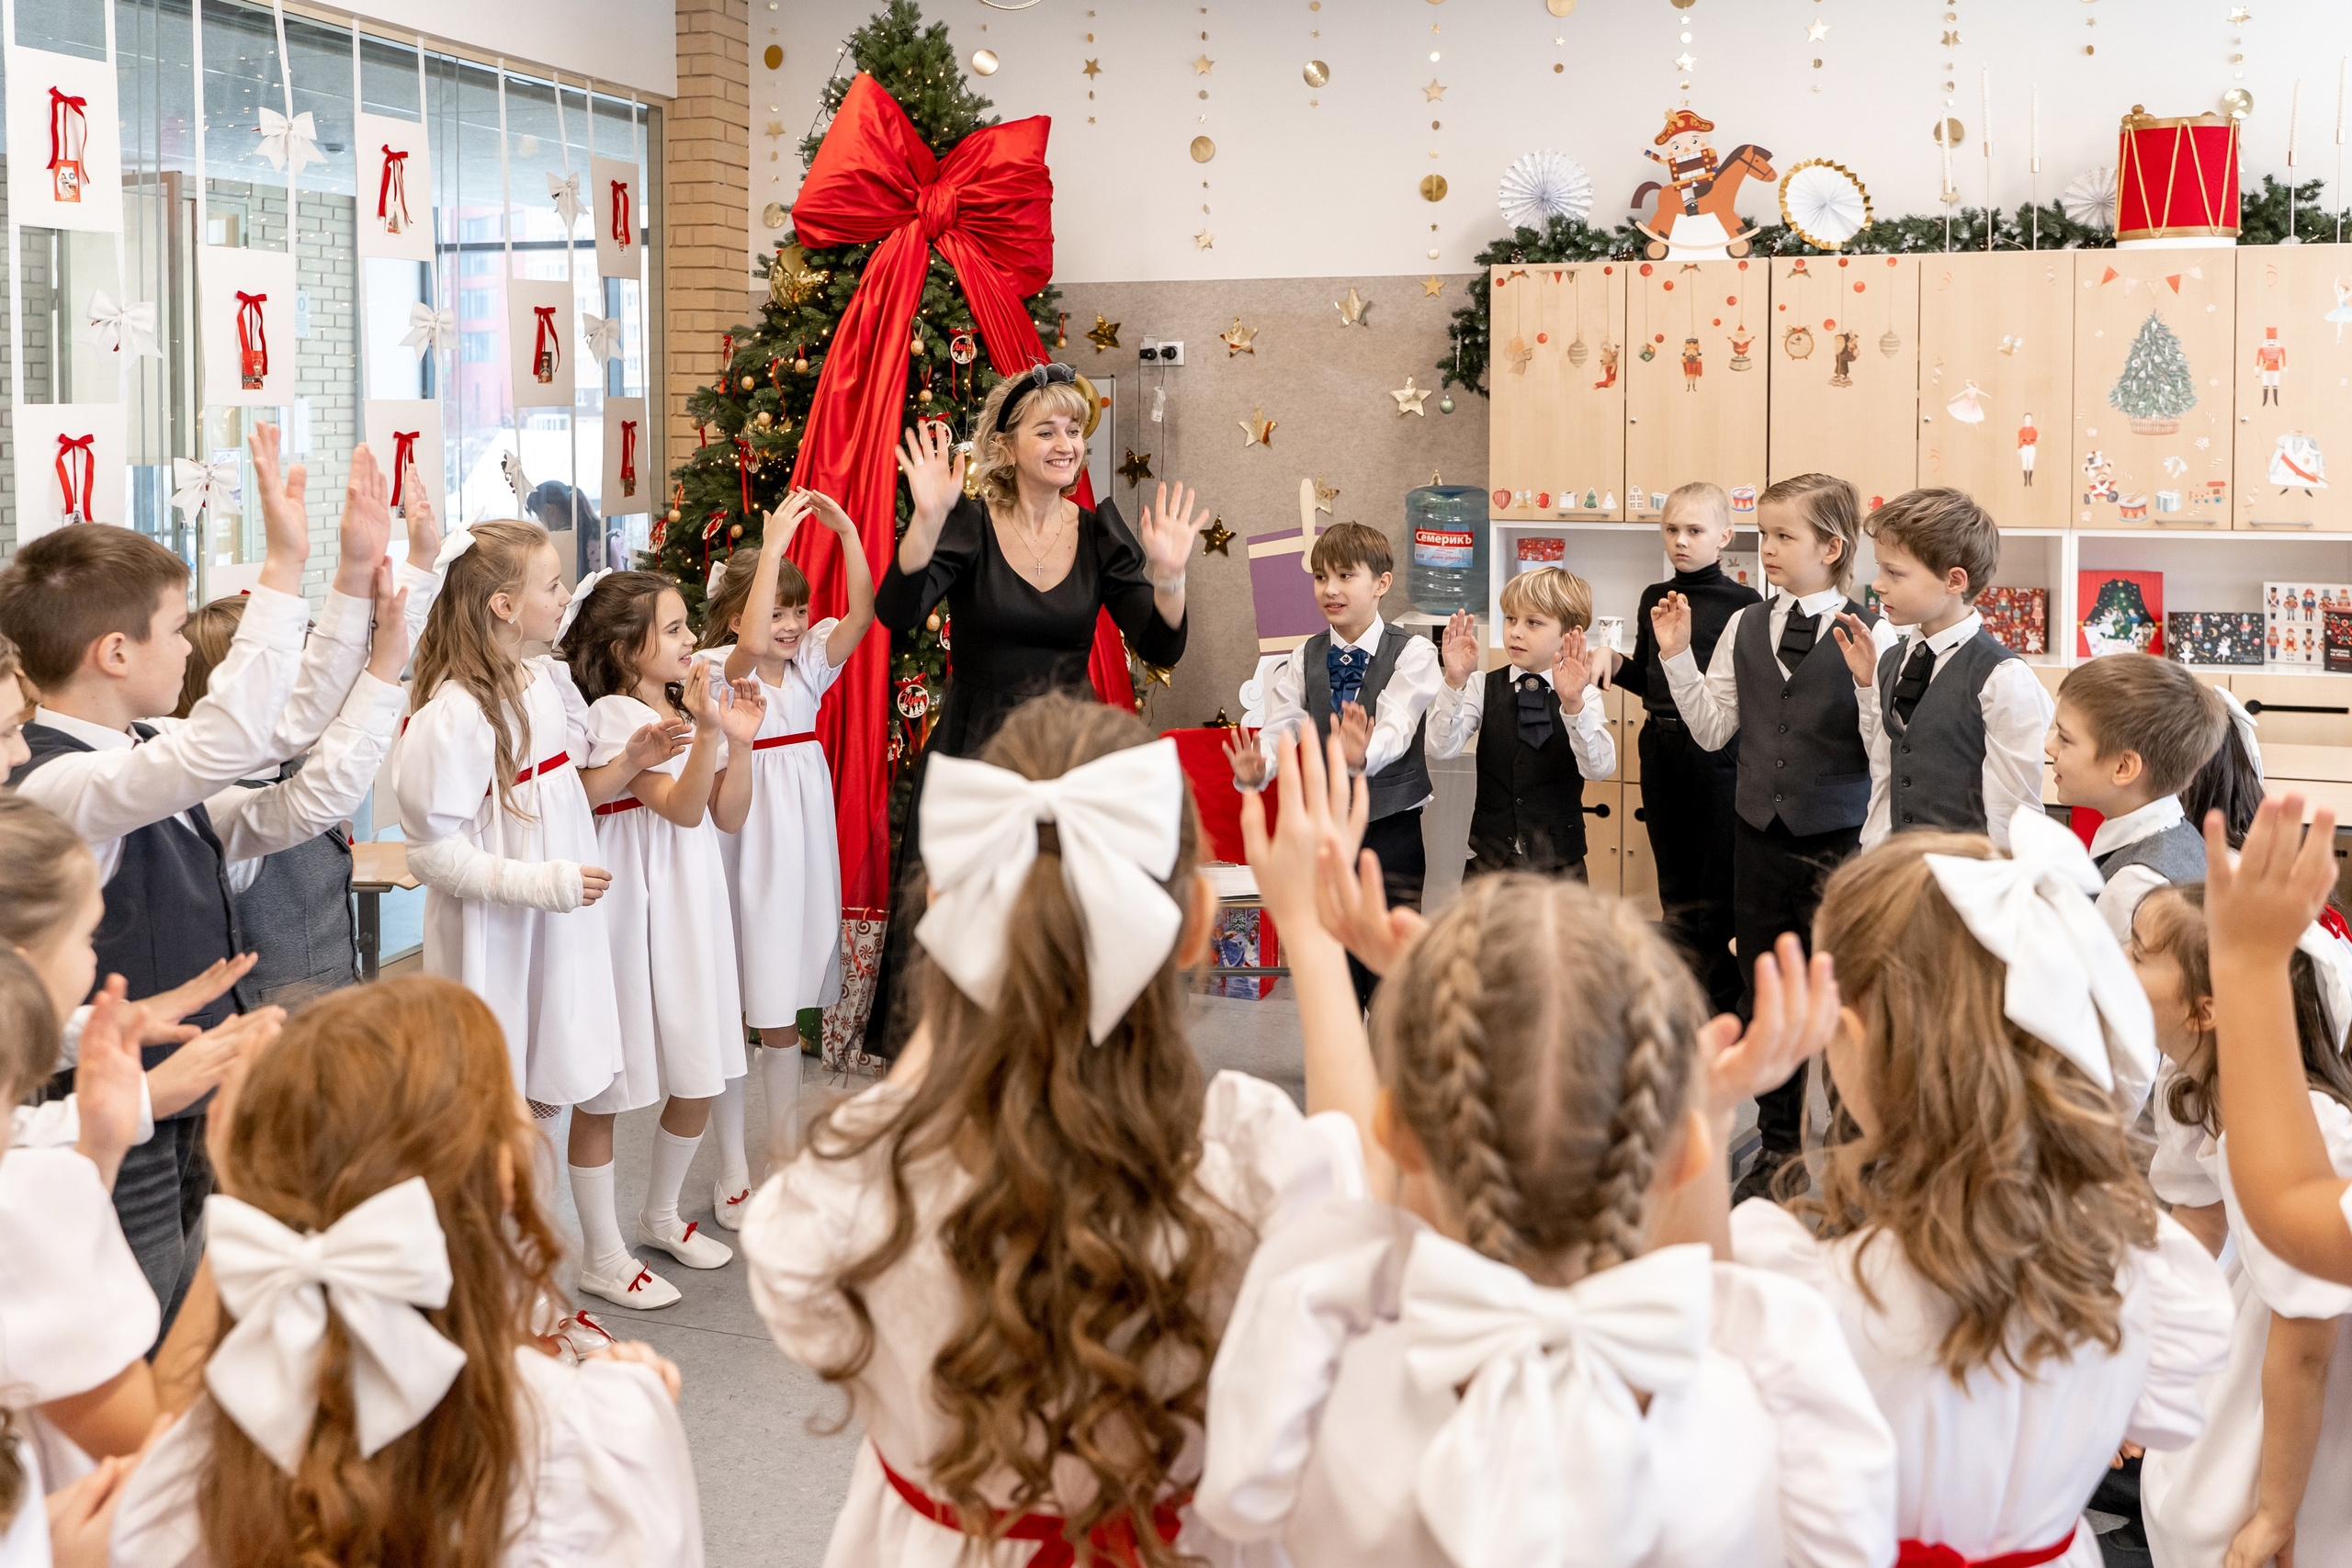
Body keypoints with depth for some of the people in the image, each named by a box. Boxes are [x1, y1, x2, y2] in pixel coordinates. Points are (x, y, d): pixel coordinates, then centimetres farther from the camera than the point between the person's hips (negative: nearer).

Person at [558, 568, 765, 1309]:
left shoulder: (688, 704, 10)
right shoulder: (614, 715, -13)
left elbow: (728, 813, 8)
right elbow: (682, 807, -22)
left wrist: (740, 740, -4)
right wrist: (706, 728, -33)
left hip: (692, 901, 8)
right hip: (632, 906, -8)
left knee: (698, 1079, 15)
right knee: (606, 1085, 2)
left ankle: (660, 1216, 35)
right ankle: (601, 1255, 12)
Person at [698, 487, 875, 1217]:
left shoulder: (809, 662, 7)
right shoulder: (719, 668, -10)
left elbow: (863, 613, -7)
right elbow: (751, 643, -32)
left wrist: (846, 531, -15)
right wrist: (774, 543, -32)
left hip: (801, 841, 6)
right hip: (744, 845, -5)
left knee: (784, 1004, 16)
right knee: (730, 1006, 1)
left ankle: (786, 1143, 30)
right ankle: (732, 1169, 10)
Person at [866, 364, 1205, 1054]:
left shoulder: (1100, 533, 3)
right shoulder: (969, 526, -5)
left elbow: (1160, 648, -3)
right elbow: (897, 614, -21)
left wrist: (1167, 576, -22)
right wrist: (928, 518, -33)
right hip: (972, 755, -2)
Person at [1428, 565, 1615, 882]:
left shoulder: (1583, 695, -5)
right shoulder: (1484, 688, -1)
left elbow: (1600, 768, -21)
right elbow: (1442, 748, -13)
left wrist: (1573, 703, -36)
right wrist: (1455, 681, -26)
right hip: (1488, 856, 1)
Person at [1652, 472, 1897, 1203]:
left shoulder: (1871, 635, -10)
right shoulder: (1745, 628, 6)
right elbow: (1712, 729, 9)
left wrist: (1867, 678, -28)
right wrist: (1677, 655, 1)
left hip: (1839, 841, -5)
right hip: (1760, 837, 5)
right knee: (1763, 993, 14)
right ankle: (1778, 1145, 29)